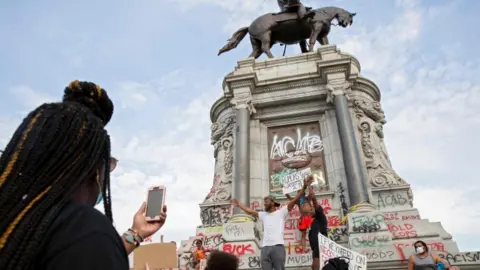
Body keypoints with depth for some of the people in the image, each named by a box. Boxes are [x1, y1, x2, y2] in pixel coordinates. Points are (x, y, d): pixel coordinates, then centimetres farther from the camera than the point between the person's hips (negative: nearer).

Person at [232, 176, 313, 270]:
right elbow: (250, 211, 32)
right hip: (265, 248, 5)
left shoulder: (281, 212, 7)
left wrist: (304, 187, -10)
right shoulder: (263, 215, 23)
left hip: (278, 247, -5)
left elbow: (295, 200, -1)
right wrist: (238, 205, 37)